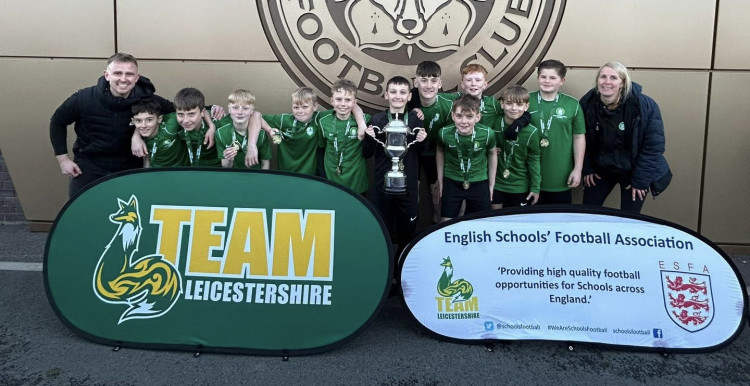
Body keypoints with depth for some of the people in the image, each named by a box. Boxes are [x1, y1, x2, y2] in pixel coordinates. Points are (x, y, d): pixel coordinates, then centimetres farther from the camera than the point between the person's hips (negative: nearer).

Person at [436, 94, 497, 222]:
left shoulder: (487, 134, -21)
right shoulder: (444, 133, -19)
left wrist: (491, 184, 7)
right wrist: (440, 181, 8)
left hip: (479, 183, 0)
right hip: (452, 182, 0)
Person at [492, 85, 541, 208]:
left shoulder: (531, 132, -13)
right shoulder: (495, 124, -6)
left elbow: (534, 161, -6)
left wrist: (535, 188, -4)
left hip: (520, 188, -2)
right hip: (497, 185, 2)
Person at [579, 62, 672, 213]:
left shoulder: (645, 106, -19)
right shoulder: (587, 103, -10)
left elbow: (653, 146, -15)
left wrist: (640, 180, -16)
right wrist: (587, 169, -1)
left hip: (632, 172, -2)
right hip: (600, 170, 3)